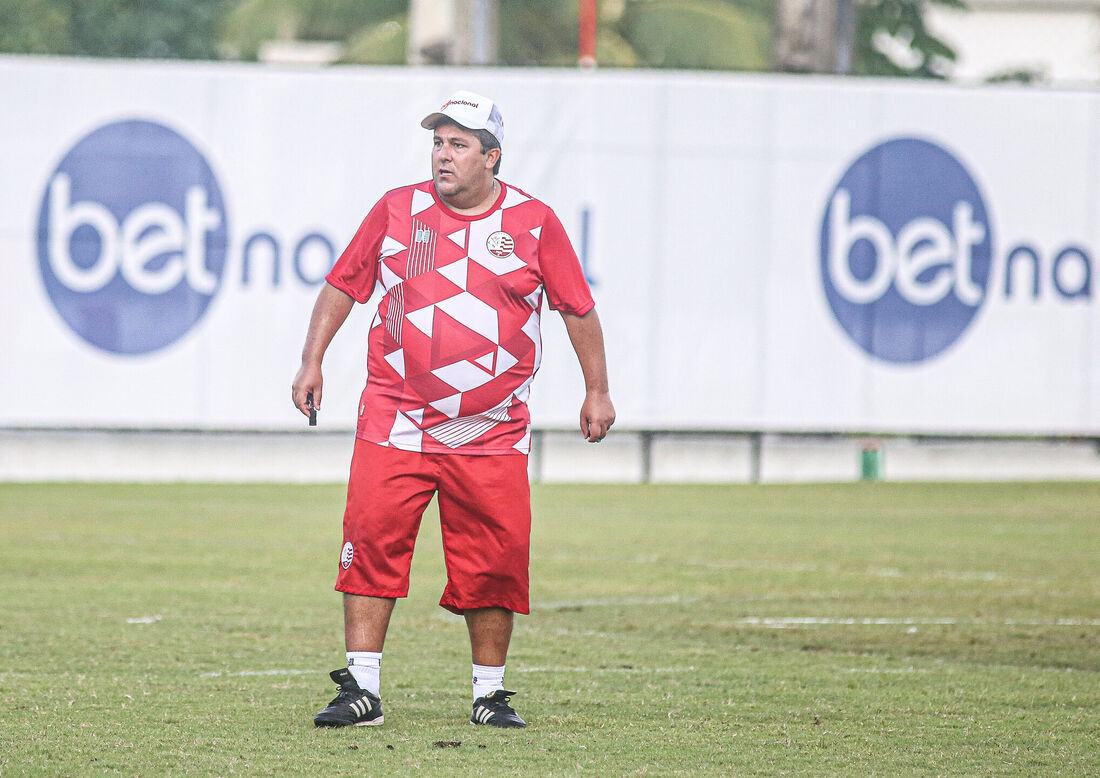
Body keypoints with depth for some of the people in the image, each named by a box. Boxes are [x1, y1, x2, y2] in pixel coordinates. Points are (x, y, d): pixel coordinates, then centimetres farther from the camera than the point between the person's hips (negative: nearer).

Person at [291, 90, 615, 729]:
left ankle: (491, 694, 14)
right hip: (395, 422, 0)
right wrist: (312, 362, 6)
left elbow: (578, 308, 10)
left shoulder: (533, 222, 2)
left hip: (492, 433, 0)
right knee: (372, 540, -9)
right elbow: (343, 286, 13)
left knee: (494, 562, 0)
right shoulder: (398, 210, 5)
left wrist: (598, 391, 11)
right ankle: (361, 689, -5)